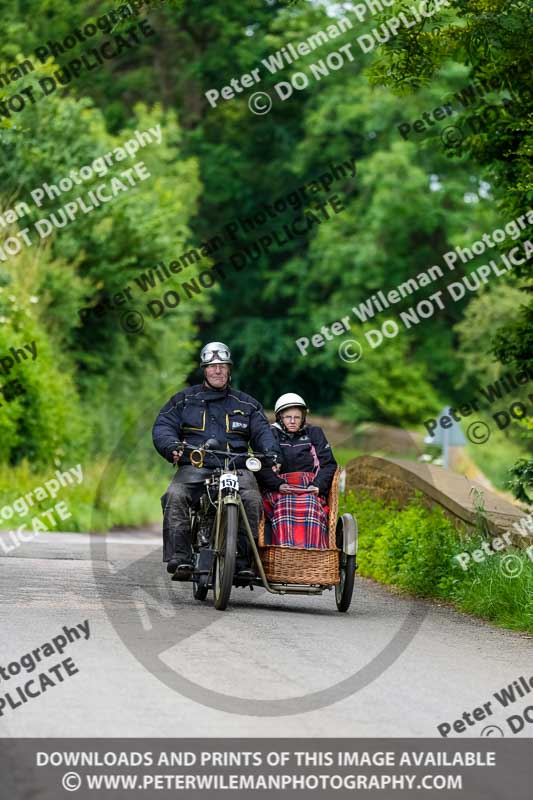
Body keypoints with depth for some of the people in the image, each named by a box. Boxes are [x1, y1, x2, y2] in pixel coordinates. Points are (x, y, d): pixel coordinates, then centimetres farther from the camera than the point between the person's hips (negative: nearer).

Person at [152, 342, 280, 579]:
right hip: (194, 466, 0)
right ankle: (179, 557, -33)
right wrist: (172, 448, -14)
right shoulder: (184, 400, 18)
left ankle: (243, 561, -29)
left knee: (252, 499, -31)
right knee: (175, 497, -31)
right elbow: (163, 426, 8)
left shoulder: (246, 405, 22)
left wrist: (271, 453, -8)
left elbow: (262, 431, 14)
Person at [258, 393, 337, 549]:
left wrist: (318, 485, -7)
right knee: (284, 506, -36)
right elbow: (262, 467, 3)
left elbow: (328, 464, 12)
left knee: (311, 506, -35)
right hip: (278, 489, -1)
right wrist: (279, 485, -15)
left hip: (310, 488, 1)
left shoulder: (314, 433, 21)